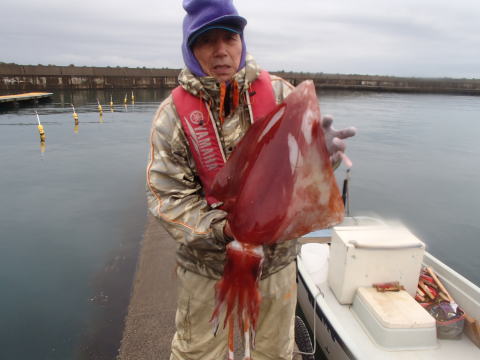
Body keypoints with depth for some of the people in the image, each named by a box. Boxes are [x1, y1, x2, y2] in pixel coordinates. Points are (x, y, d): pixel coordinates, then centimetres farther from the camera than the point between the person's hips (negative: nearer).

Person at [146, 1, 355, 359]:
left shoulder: (278, 92, -6)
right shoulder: (174, 114, -10)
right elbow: (167, 196, -11)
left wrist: (321, 148, -32)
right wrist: (222, 228, -24)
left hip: (277, 256, 2)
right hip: (208, 264, -1)